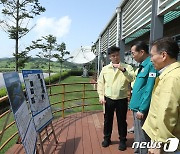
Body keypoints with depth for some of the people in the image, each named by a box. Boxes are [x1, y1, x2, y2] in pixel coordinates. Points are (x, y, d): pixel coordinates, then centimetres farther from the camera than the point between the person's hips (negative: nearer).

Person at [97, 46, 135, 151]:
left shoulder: (127, 67, -2)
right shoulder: (105, 69, 5)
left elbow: (133, 79, -16)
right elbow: (100, 83, 7)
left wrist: (123, 70, -25)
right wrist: (101, 96, -1)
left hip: (122, 99, -2)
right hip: (108, 99, 2)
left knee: (122, 120, 10)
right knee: (107, 120, 15)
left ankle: (123, 140, 29)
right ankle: (107, 138, 34)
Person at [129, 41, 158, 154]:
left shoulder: (151, 65, -18)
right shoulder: (143, 65, 12)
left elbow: (149, 90, -22)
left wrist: (142, 109, -20)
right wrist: (136, 106, 17)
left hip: (142, 108, -9)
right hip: (137, 106, 9)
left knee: (142, 137, 5)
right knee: (138, 135, 22)